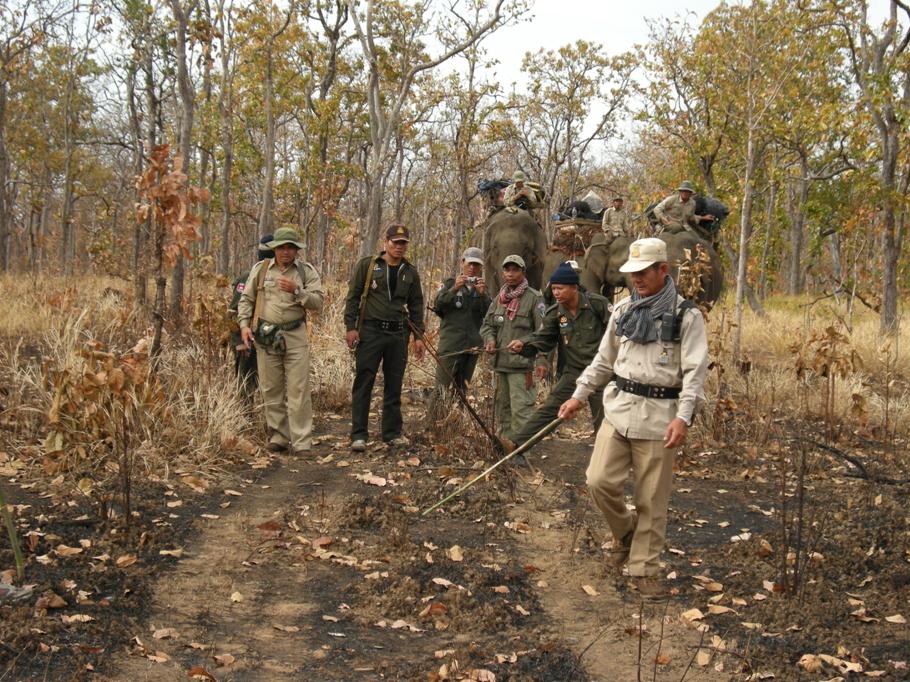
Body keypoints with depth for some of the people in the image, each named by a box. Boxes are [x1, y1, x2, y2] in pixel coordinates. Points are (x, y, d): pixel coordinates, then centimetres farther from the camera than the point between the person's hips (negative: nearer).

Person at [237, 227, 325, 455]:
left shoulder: (306, 271, 4)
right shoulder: (260, 269, 7)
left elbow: (318, 302, -5)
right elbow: (246, 299, 10)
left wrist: (296, 290, -18)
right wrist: (244, 324, -2)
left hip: (295, 336, -2)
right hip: (265, 336, 2)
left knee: (298, 391, -5)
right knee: (271, 390, 7)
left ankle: (301, 442, -2)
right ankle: (278, 437, 17)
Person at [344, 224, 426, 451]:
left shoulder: (410, 273, 12)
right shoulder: (367, 265, 2)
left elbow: (416, 306, 16)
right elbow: (353, 296, 1)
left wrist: (419, 336, 9)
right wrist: (351, 327, -7)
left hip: (398, 334, 4)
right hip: (370, 332, -3)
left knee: (394, 386, 8)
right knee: (363, 383, -4)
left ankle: (393, 433, 16)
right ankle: (359, 435, -1)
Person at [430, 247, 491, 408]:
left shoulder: (482, 288, 13)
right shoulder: (451, 283, 4)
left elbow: (489, 314, 1)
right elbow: (437, 306, -8)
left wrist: (482, 295, -14)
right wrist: (454, 289, -21)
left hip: (473, 345, 4)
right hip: (451, 344, -4)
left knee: (462, 388, 9)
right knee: (442, 387, -9)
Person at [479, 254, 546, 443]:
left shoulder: (534, 298, -6)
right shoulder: (499, 298, 14)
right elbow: (487, 324, 21)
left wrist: (542, 361, -17)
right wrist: (490, 340, -1)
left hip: (521, 365, -7)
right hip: (500, 363, 7)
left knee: (521, 410, -12)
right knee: (502, 408, 15)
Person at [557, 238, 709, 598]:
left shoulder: (686, 315, -4)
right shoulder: (623, 309, 10)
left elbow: (695, 371, -9)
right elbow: (604, 359, 19)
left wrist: (683, 417, -20)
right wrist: (579, 395, 14)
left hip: (659, 416, -4)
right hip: (618, 407, 4)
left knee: (652, 500, 2)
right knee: (600, 480, -7)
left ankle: (645, 569, 17)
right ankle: (625, 532, 22)